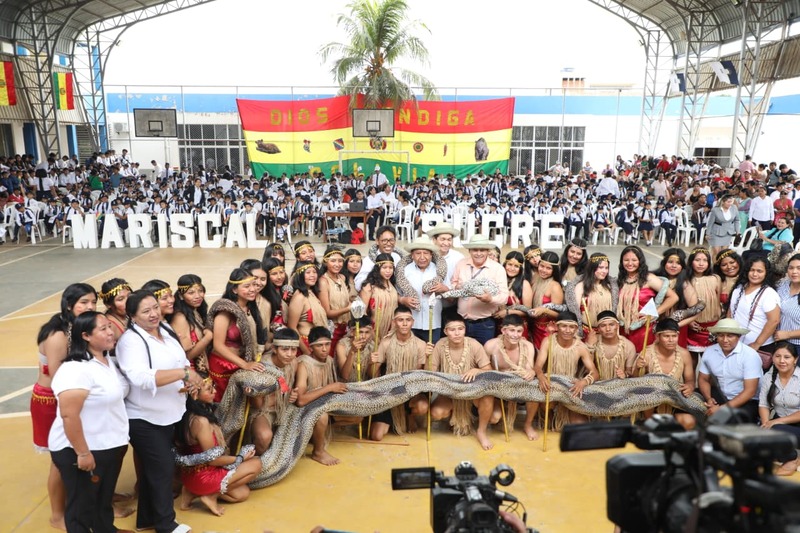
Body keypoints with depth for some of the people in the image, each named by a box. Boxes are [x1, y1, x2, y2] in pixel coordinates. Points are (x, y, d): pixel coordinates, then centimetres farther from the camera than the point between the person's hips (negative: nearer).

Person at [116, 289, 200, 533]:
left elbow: (181, 361, 14)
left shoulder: (166, 330, 4)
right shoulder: (131, 341, -21)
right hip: (144, 419, -8)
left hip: (168, 413, 8)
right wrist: (183, 373, -37)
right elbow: (141, 377, -36)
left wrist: (190, 380, -6)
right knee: (162, 469, 1)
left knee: (153, 468, 20)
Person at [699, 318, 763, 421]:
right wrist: (708, 399, -14)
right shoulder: (709, 352, -4)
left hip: (748, 401, -5)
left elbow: (750, 391, -22)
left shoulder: (750, 355, -18)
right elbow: (703, 379, 8)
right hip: (721, 396, 5)